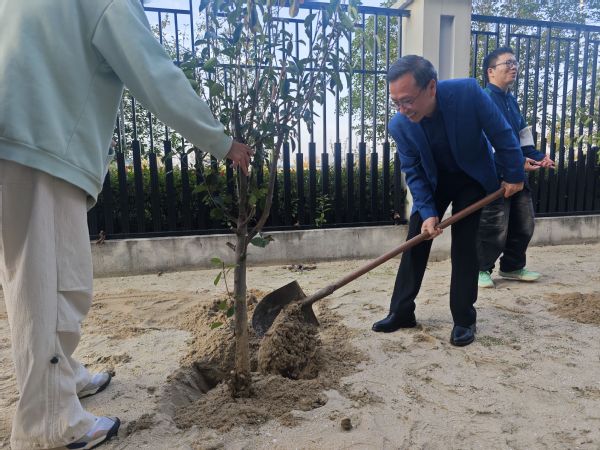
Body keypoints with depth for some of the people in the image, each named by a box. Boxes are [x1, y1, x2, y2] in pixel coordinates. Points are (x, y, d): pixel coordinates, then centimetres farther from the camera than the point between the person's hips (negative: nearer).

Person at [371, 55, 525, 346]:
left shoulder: (468, 92, -30)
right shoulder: (399, 125, -24)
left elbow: (501, 133, -16)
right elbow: (413, 173, -13)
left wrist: (514, 175, -7)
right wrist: (427, 212, -22)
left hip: (472, 178, -2)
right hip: (432, 180, 2)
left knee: (464, 246, -6)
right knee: (415, 241, -1)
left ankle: (464, 319, 8)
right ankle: (401, 312, 11)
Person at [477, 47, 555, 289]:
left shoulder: (512, 100, 16)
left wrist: (537, 156, 9)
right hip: (494, 176, -9)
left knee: (524, 224, 15)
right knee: (494, 228, -3)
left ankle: (513, 266, 30)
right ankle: (481, 269, 15)